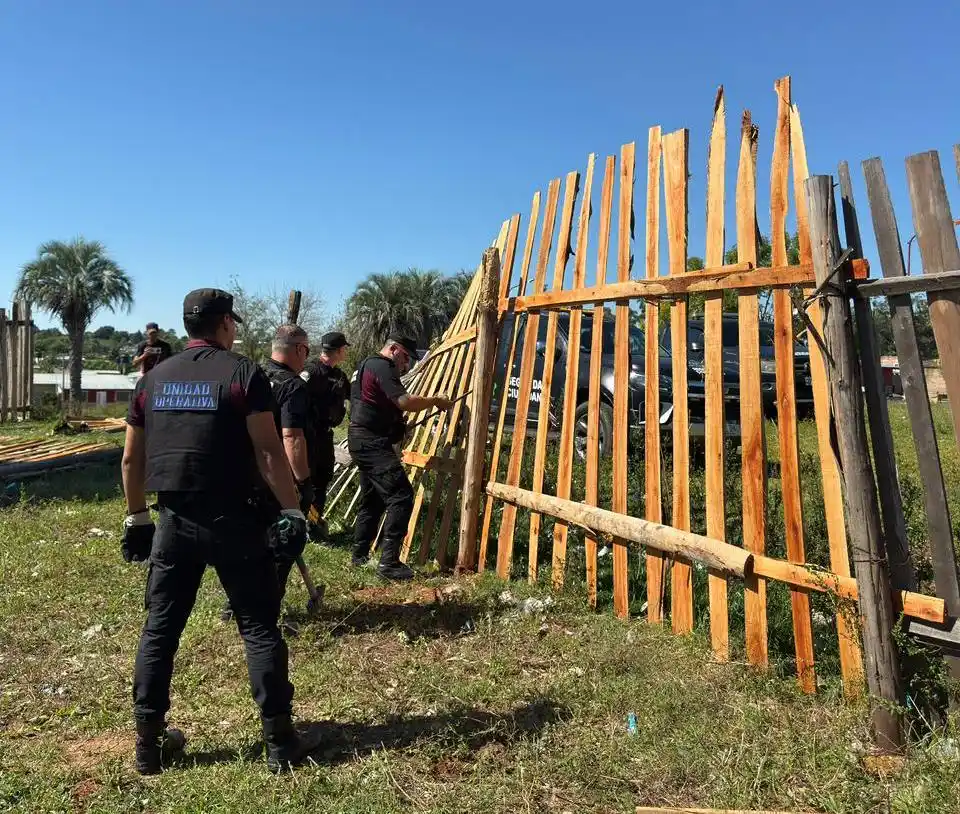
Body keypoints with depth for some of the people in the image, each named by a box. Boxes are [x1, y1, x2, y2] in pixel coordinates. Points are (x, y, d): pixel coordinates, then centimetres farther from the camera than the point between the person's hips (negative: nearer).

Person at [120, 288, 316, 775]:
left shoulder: (154, 379, 9)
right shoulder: (243, 372, -7)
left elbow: (131, 459, 13)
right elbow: (269, 452, -13)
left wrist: (136, 517, 22)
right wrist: (291, 510, -8)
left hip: (175, 519, 5)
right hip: (233, 520, -4)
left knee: (159, 629, 15)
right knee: (259, 628, 4)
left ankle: (148, 744, 23)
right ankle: (280, 742, 11)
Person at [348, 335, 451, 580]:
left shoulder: (367, 365, 21)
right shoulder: (382, 367, -12)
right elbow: (405, 402, -22)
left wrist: (399, 424, 19)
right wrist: (436, 400, -8)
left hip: (363, 442, 11)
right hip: (373, 443, -11)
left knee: (373, 499, 18)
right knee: (401, 496, -15)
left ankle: (360, 555, 26)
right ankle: (388, 562, -17)